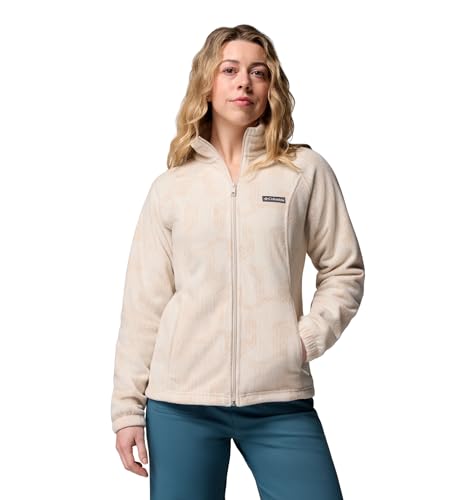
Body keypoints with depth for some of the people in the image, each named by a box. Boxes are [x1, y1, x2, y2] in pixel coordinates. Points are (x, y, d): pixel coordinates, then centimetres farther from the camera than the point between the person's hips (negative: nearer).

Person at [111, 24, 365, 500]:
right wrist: (127, 408, 3)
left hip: (280, 402, 0)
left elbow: (344, 271, 8)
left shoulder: (306, 171, 4)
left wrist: (309, 339, -6)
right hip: (179, 401, 1)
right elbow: (144, 305, 5)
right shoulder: (169, 188, 6)